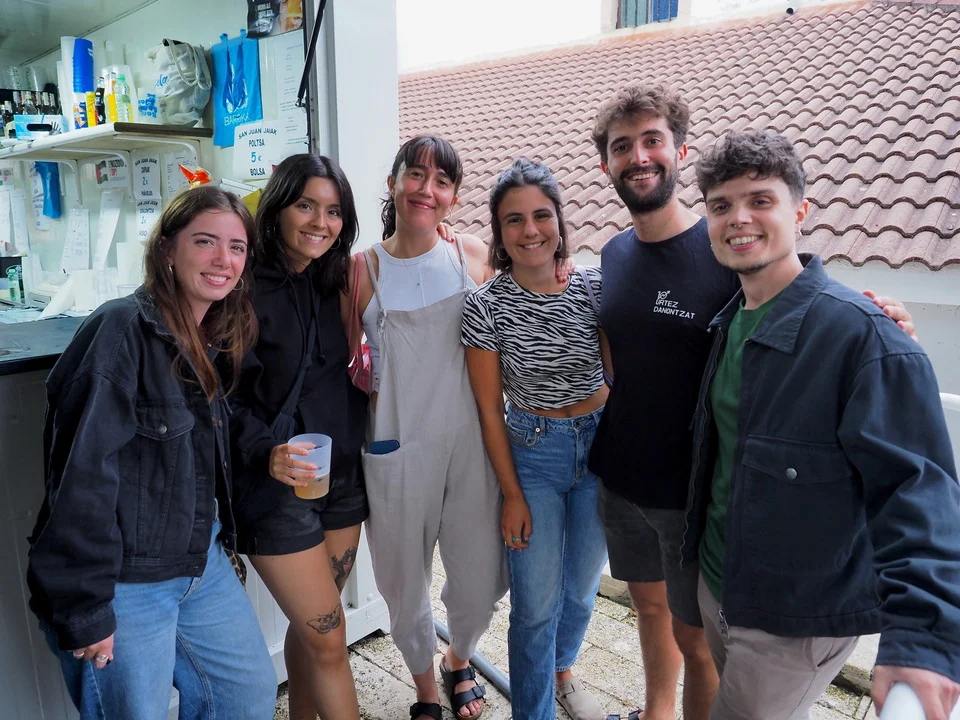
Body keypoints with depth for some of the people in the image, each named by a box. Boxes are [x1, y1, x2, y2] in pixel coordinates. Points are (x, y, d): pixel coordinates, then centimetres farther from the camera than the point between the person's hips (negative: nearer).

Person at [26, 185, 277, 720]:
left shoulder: (219, 339, 5)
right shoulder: (123, 330, -19)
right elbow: (81, 473, -21)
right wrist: (83, 608, -19)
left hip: (203, 566, 7)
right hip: (123, 584, -7)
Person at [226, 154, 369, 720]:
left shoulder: (336, 285, 7)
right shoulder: (248, 291, -13)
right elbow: (227, 397, -15)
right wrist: (267, 454, -28)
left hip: (343, 477, 6)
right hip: (277, 485, -6)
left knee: (311, 626, 19)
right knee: (329, 637, 2)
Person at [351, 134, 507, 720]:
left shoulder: (474, 256, 1)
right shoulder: (363, 269, -2)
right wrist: (365, 382, -14)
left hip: (470, 442, 1)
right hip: (397, 451, -1)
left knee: (481, 581, 8)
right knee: (405, 582, 13)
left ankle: (458, 659, 45)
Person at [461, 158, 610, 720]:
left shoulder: (595, 288, -8)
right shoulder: (487, 306, -14)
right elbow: (490, 411, -8)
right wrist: (512, 495, -6)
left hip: (601, 445, 3)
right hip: (532, 453, -3)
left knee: (583, 585, 21)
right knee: (537, 601, 6)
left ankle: (562, 672, 50)